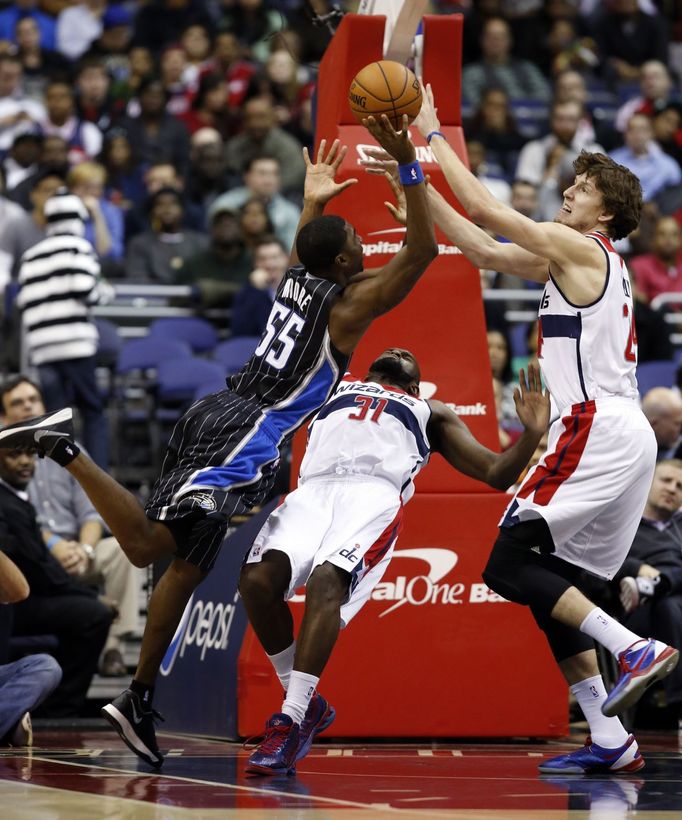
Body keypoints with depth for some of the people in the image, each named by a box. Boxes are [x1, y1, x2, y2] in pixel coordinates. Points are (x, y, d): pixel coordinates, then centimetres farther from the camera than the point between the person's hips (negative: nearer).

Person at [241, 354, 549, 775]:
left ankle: (290, 722, -32)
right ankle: (305, 703, -8)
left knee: (327, 581, -32)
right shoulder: (333, 385, 41)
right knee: (258, 577, -27)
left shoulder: (432, 413, 36)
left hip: (376, 494, -2)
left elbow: (497, 473, 26)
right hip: (313, 491, 2)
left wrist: (533, 433, 9)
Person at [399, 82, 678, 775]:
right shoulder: (566, 260, 22)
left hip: (596, 428, -10)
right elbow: (480, 248, 21)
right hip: (625, 437, 10)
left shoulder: (580, 248, -4)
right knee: (548, 583, 10)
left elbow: (483, 210, -7)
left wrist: (434, 133, 2)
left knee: (507, 566, -12)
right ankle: (609, 741, 4)